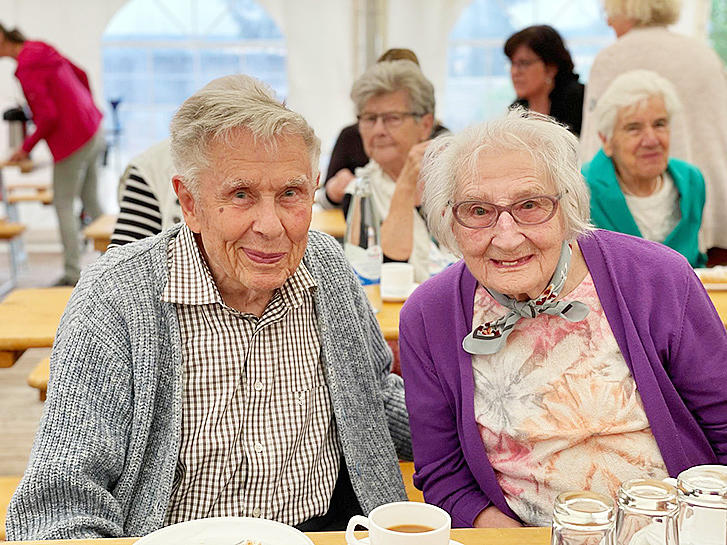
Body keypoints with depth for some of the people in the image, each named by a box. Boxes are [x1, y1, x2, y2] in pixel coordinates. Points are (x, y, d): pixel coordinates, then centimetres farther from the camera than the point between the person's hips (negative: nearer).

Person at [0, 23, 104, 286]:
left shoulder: (27, 70, -19)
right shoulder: (41, 50, 7)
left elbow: (48, 117, -23)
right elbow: (81, 75, 17)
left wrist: (26, 148, -10)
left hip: (72, 141, -9)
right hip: (92, 132, 9)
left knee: (63, 205, 1)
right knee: (91, 201, 16)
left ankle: (72, 273, 4)